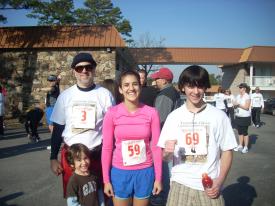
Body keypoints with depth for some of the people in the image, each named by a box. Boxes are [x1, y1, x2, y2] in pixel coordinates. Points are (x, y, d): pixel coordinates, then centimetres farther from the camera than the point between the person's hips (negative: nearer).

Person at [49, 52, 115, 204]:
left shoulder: (105, 95, -3)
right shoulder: (65, 95, 2)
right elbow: (58, 128, 7)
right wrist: (53, 158, 5)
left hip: (98, 156, -1)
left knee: (98, 195, 9)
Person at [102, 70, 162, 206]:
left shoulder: (151, 113, -8)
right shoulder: (112, 114, -10)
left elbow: (156, 147, -4)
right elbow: (107, 148, -5)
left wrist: (158, 178, -1)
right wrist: (106, 180, -2)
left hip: (145, 172, 1)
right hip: (120, 172, 0)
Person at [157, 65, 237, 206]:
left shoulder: (219, 116, -3)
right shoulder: (173, 116, 0)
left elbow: (227, 151, 2)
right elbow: (165, 156, 4)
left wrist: (219, 181, -8)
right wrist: (167, 152, -18)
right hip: (180, 185, 1)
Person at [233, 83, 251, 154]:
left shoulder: (247, 96, -9)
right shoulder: (238, 96, 9)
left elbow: (246, 107, -16)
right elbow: (235, 106, 13)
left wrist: (239, 105, -19)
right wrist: (235, 105, -9)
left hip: (245, 117, -6)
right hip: (238, 117, 6)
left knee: (245, 133, 1)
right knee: (240, 132, 11)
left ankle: (246, 147, 10)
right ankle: (240, 146, 20)